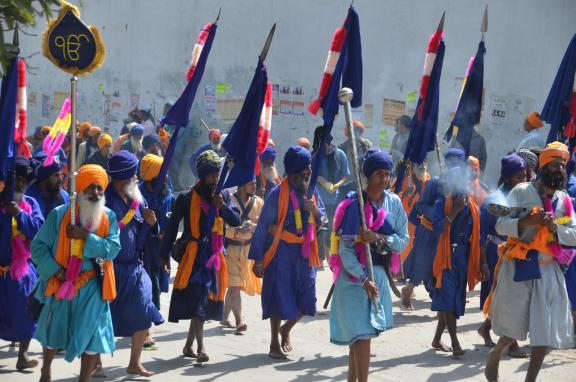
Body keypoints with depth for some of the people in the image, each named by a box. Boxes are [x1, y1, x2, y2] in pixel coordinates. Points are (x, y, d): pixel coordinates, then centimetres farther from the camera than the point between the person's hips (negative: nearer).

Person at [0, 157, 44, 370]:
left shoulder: (30, 204, 5)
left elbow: (39, 230, -8)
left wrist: (20, 214, -19)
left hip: (22, 269, 2)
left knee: (25, 313, 4)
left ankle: (23, 355, 14)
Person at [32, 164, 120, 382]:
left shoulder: (109, 217, -1)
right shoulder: (59, 214, -7)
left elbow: (113, 248, -12)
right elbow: (38, 246, -5)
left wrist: (86, 237, -21)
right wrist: (54, 270, -15)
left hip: (92, 286, 0)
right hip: (61, 283, 0)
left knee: (92, 335, -2)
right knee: (53, 330, 17)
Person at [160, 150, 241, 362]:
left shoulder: (223, 197, 9)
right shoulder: (187, 199, -3)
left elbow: (236, 221, 0)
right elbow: (172, 227, 0)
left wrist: (223, 207, -18)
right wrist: (165, 254, -1)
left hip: (215, 256, 5)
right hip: (193, 255, -5)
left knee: (206, 300, 10)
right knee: (197, 298, -16)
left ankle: (189, 345, 24)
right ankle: (201, 347, -21)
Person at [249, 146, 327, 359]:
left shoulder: (311, 192, 5)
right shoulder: (279, 194, -13)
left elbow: (323, 222, 13)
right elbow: (262, 227, -11)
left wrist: (316, 211, -11)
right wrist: (258, 259, -13)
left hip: (304, 252, 6)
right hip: (281, 252, -6)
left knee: (305, 300, 7)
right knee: (279, 296, -1)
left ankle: (286, 329, 35)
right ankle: (275, 344, 15)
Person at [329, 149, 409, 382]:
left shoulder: (394, 202, 2)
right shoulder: (354, 204, -13)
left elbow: (404, 241, 1)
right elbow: (345, 249, -15)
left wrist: (378, 238, -16)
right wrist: (364, 279, -21)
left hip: (379, 273, 5)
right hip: (354, 274, -5)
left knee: (360, 332, 14)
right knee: (362, 333, -8)